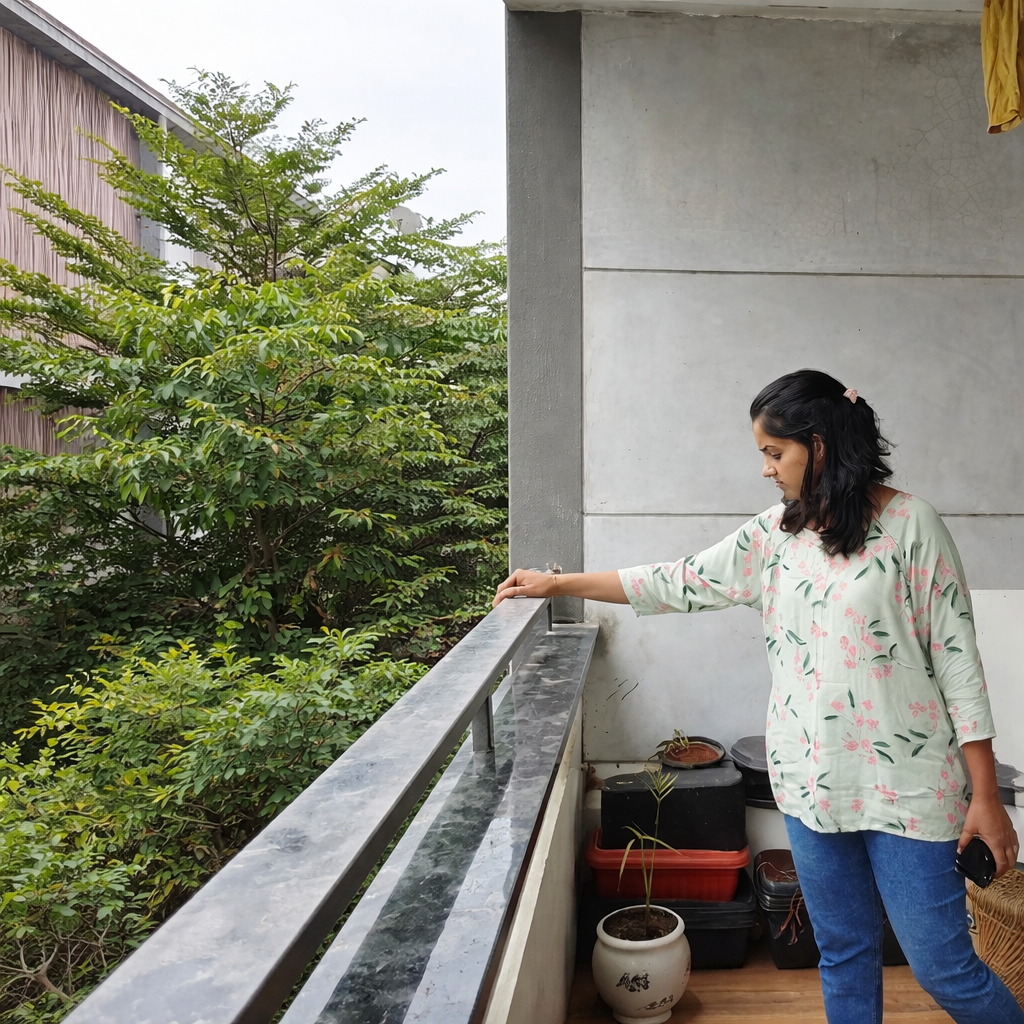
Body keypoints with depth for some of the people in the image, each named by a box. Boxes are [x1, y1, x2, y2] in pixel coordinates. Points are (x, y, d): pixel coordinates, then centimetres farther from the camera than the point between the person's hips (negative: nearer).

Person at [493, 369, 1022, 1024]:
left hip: (907, 784, -4)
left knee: (944, 968, 4)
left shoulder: (910, 525, -8)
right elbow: (679, 583, 7)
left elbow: (958, 660, -8)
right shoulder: (774, 536, 5)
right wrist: (558, 584, 6)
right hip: (810, 780, 4)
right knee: (843, 953, 17)